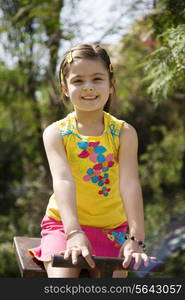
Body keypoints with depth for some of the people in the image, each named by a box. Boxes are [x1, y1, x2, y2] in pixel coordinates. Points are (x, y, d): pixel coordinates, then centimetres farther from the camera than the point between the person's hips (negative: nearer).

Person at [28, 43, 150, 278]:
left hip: (111, 229, 1)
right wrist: (74, 233, -38)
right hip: (64, 225, -1)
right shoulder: (55, 133, -7)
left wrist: (136, 239, -31)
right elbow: (63, 180, -23)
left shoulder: (123, 132, -5)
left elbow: (130, 183, -18)